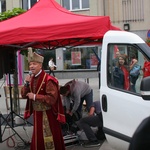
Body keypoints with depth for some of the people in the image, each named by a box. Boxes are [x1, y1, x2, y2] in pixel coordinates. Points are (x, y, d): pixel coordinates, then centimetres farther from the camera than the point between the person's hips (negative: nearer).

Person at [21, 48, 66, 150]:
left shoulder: (48, 80, -17)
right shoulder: (31, 79, 7)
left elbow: (52, 98, -24)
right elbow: (24, 95, 7)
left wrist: (35, 97, -22)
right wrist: (27, 84, -10)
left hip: (48, 115, -7)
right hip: (37, 114, 7)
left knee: (49, 139, 0)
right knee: (38, 138, 16)